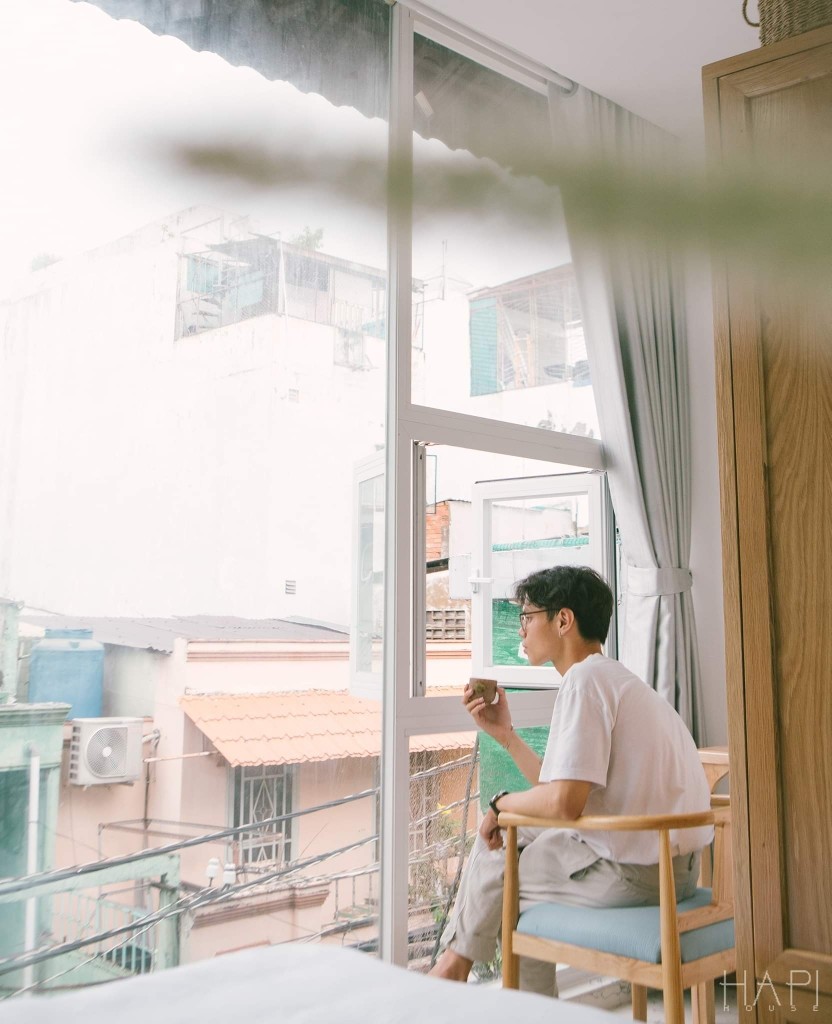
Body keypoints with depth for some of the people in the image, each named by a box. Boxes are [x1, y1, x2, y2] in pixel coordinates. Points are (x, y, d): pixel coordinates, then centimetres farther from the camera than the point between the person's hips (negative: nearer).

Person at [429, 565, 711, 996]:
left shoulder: (585, 678, -16)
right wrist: (504, 734, 16)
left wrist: (502, 802, -5)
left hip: (633, 871, -9)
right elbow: (566, 789, 16)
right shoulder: (616, 678, 15)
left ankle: (455, 962, 33)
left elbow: (564, 803, -24)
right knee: (513, 835, 20)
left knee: (491, 867, 8)